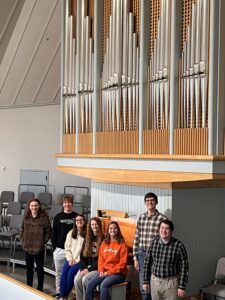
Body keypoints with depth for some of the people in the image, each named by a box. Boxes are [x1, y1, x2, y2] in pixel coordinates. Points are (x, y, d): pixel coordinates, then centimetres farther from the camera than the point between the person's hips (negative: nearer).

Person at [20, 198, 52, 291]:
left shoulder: (44, 217, -10)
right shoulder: (26, 217, 2)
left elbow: (49, 231, -5)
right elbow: (22, 230, 13)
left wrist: (44, 241, -9)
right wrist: (23, 241, 4)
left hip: (39, 248, -4)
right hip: (27, 247, 4)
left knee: (40, 268, 8)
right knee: (29, 268, 16)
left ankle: (40, 288, 20)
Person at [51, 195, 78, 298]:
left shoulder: (77, 216, 1)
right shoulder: (58, 217, 4)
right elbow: (54, 233, 7)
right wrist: (54, 247, 2)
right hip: (59, 249, 1)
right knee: (59, 273, 10)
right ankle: (58, 292, 22)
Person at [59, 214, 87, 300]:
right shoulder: (71, 233, 14)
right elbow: (67, 248, 11)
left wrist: (77, 260, -15)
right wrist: (70, 258, -4)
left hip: (81, 260, -4)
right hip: (71, 259, 4)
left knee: (71, 272, -25)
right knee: (64, 272, -21)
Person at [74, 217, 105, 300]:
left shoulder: (103, 239, -6)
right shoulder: (87, 238, 14)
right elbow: (83, 255, 14)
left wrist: (89, 269, -13)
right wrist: (83, 268, -2)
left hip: (97, 268, -5)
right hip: (86, 266, 5)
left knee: (85, 279, -27)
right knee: (77, 280, -20)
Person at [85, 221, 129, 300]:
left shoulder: (122, 245, -6)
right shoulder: (104, 243, 12)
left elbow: (123, 263, -10)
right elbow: (101, 258, 13)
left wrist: (109, 272, -14)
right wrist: (101, 270, -5)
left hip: (118, 273, -5)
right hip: (104, 271, 5)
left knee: (103, 285, -31)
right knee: (90, 284, -17)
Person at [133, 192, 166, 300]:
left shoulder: (162, 219, -7)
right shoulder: (141, 217, 7)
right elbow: (136, 238, 9)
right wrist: (135, 258, 6)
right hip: (142, 255, 4)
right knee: (143, 287, 11)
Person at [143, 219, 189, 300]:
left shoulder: (179, 246, -14)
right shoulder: (154, 242, -3)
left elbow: (184, 267, -10)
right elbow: (147, 262, 5)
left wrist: (182, 287, -10)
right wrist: (145, 281, 6)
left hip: (171, 282, -3)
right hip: (155, 281, 3)